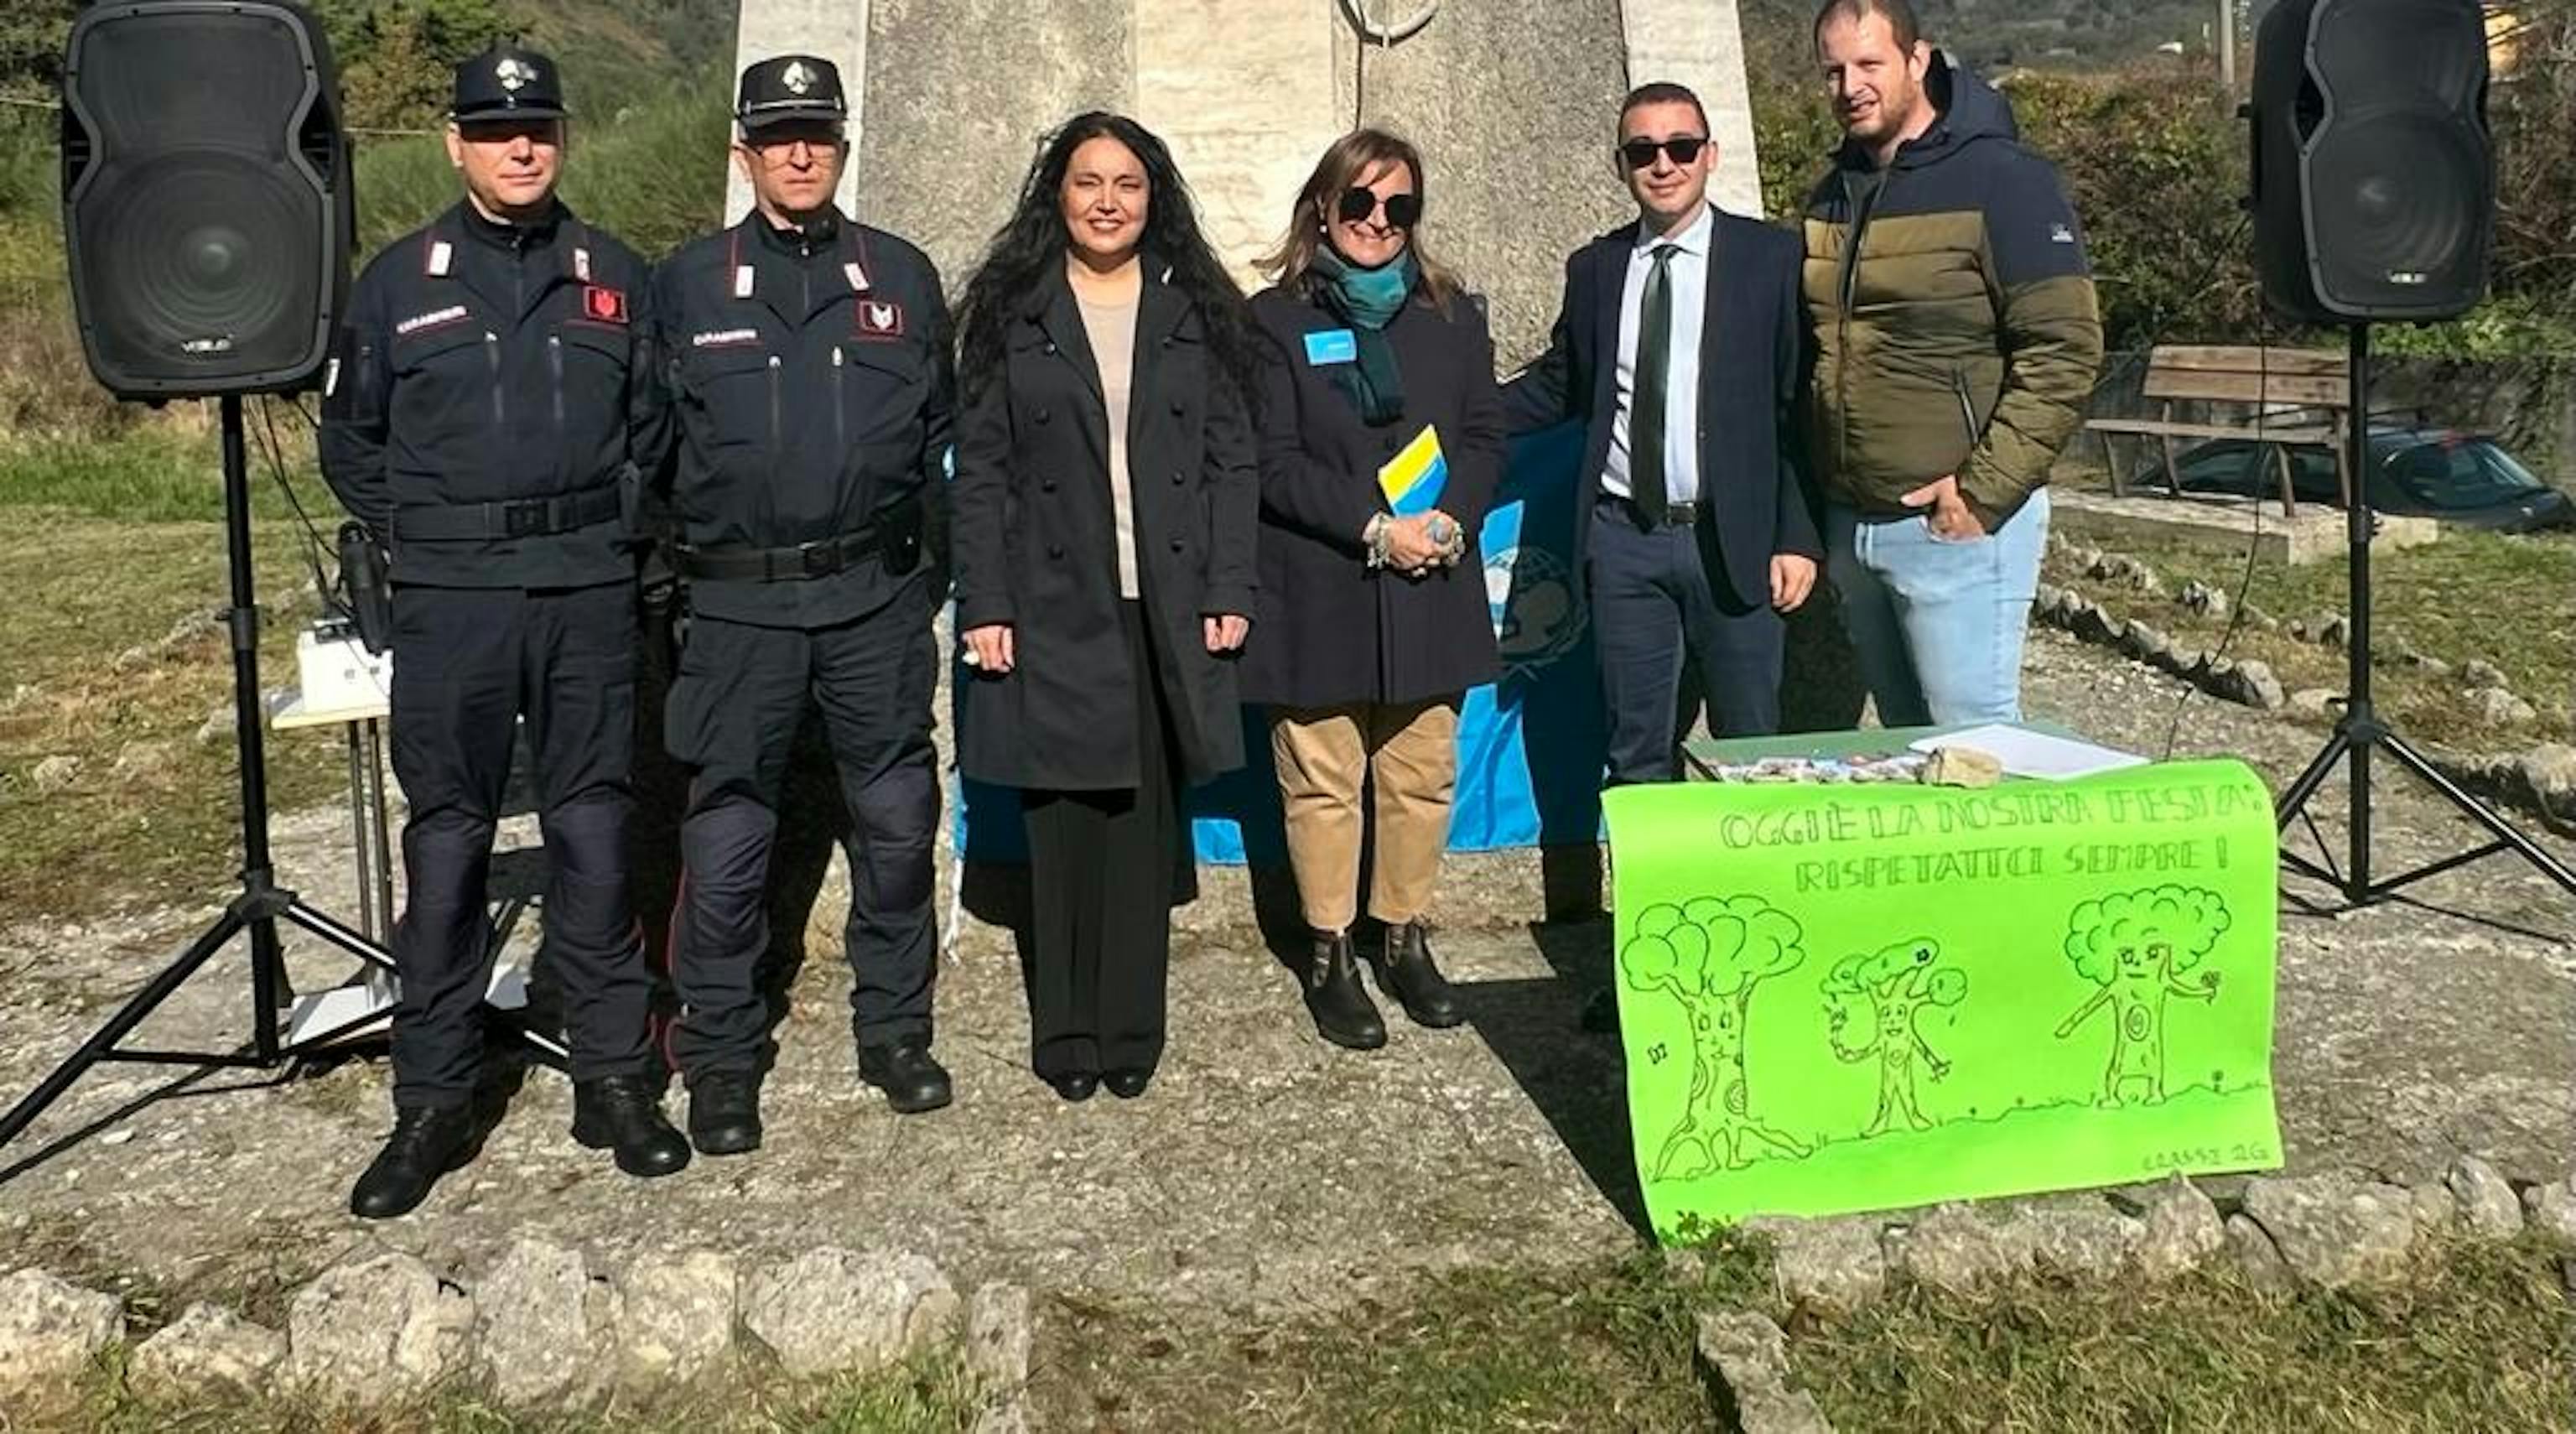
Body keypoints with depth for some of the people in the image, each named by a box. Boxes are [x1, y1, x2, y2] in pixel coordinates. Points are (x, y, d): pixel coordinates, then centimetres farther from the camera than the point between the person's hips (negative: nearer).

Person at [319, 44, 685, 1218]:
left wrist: (613, 534, 5)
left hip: (591, 599, 1)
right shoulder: (399, 279, 5)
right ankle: (432, 1105, 12)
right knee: (445, 847, 2)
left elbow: (651, 429, 16)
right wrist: (420, 539, 4)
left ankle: (614, 1079, 16)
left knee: (593, 838, 6)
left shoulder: (613, 277, 8)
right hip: (450, 605, -1)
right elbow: (350, 440, 12)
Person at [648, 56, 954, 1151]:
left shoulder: (901, 275, 7)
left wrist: (926, 544, 7)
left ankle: (894, 1029, 26)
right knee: (726, 839, 2)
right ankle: (721, 1060, 16)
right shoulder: (688, 284, 4)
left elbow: (942, 431, 13)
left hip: (878, 599, 2)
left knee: (896, 823, 9)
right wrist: (673, 563, 2)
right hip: (739, 606, -1)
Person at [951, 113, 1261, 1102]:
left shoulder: (1196, 310, 9)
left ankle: (1130, 1032, 14)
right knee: (1062, 824, 3)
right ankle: (1065, 1035, 14)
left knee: (1144, 823, 4)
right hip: (1051, 611, -1)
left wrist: (1230, 592, -2)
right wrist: (983, 605, -6)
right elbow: (979, 470, 2)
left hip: (1164, 614, 1)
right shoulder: (1011, 313, 5)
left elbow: (1232, 462, 7)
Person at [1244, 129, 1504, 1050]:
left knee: (1421, 774, 7)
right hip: (1318, 592, -3)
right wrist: (1374, 528, -15)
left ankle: (1405, 940, 22)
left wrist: (1451, 520, -11)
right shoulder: (1276, 319, 1)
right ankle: (1330, 957, 14)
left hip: (1429, 588, 3)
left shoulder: (1452, 316, 13)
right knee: (1323, 782, 2)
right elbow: (1273, 462, -6)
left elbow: (1484, 438, 8)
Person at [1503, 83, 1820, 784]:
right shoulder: (1595, 268, 10)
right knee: (1638, 752, 9)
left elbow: (1801, 404, -2)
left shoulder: (1771, 258, 0)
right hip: (1625, 540, 3)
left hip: (1732, 541, -2)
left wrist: (1798, 538, -8)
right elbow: (1559, 385, 18)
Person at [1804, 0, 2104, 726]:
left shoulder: (2001, 181, -9)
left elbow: (2065, 351, -14)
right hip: (1849, 524, 7)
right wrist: (1816, 515, 11)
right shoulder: (1833, 196, 13)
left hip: (1958, 526, -7)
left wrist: (1985, 491, -18)